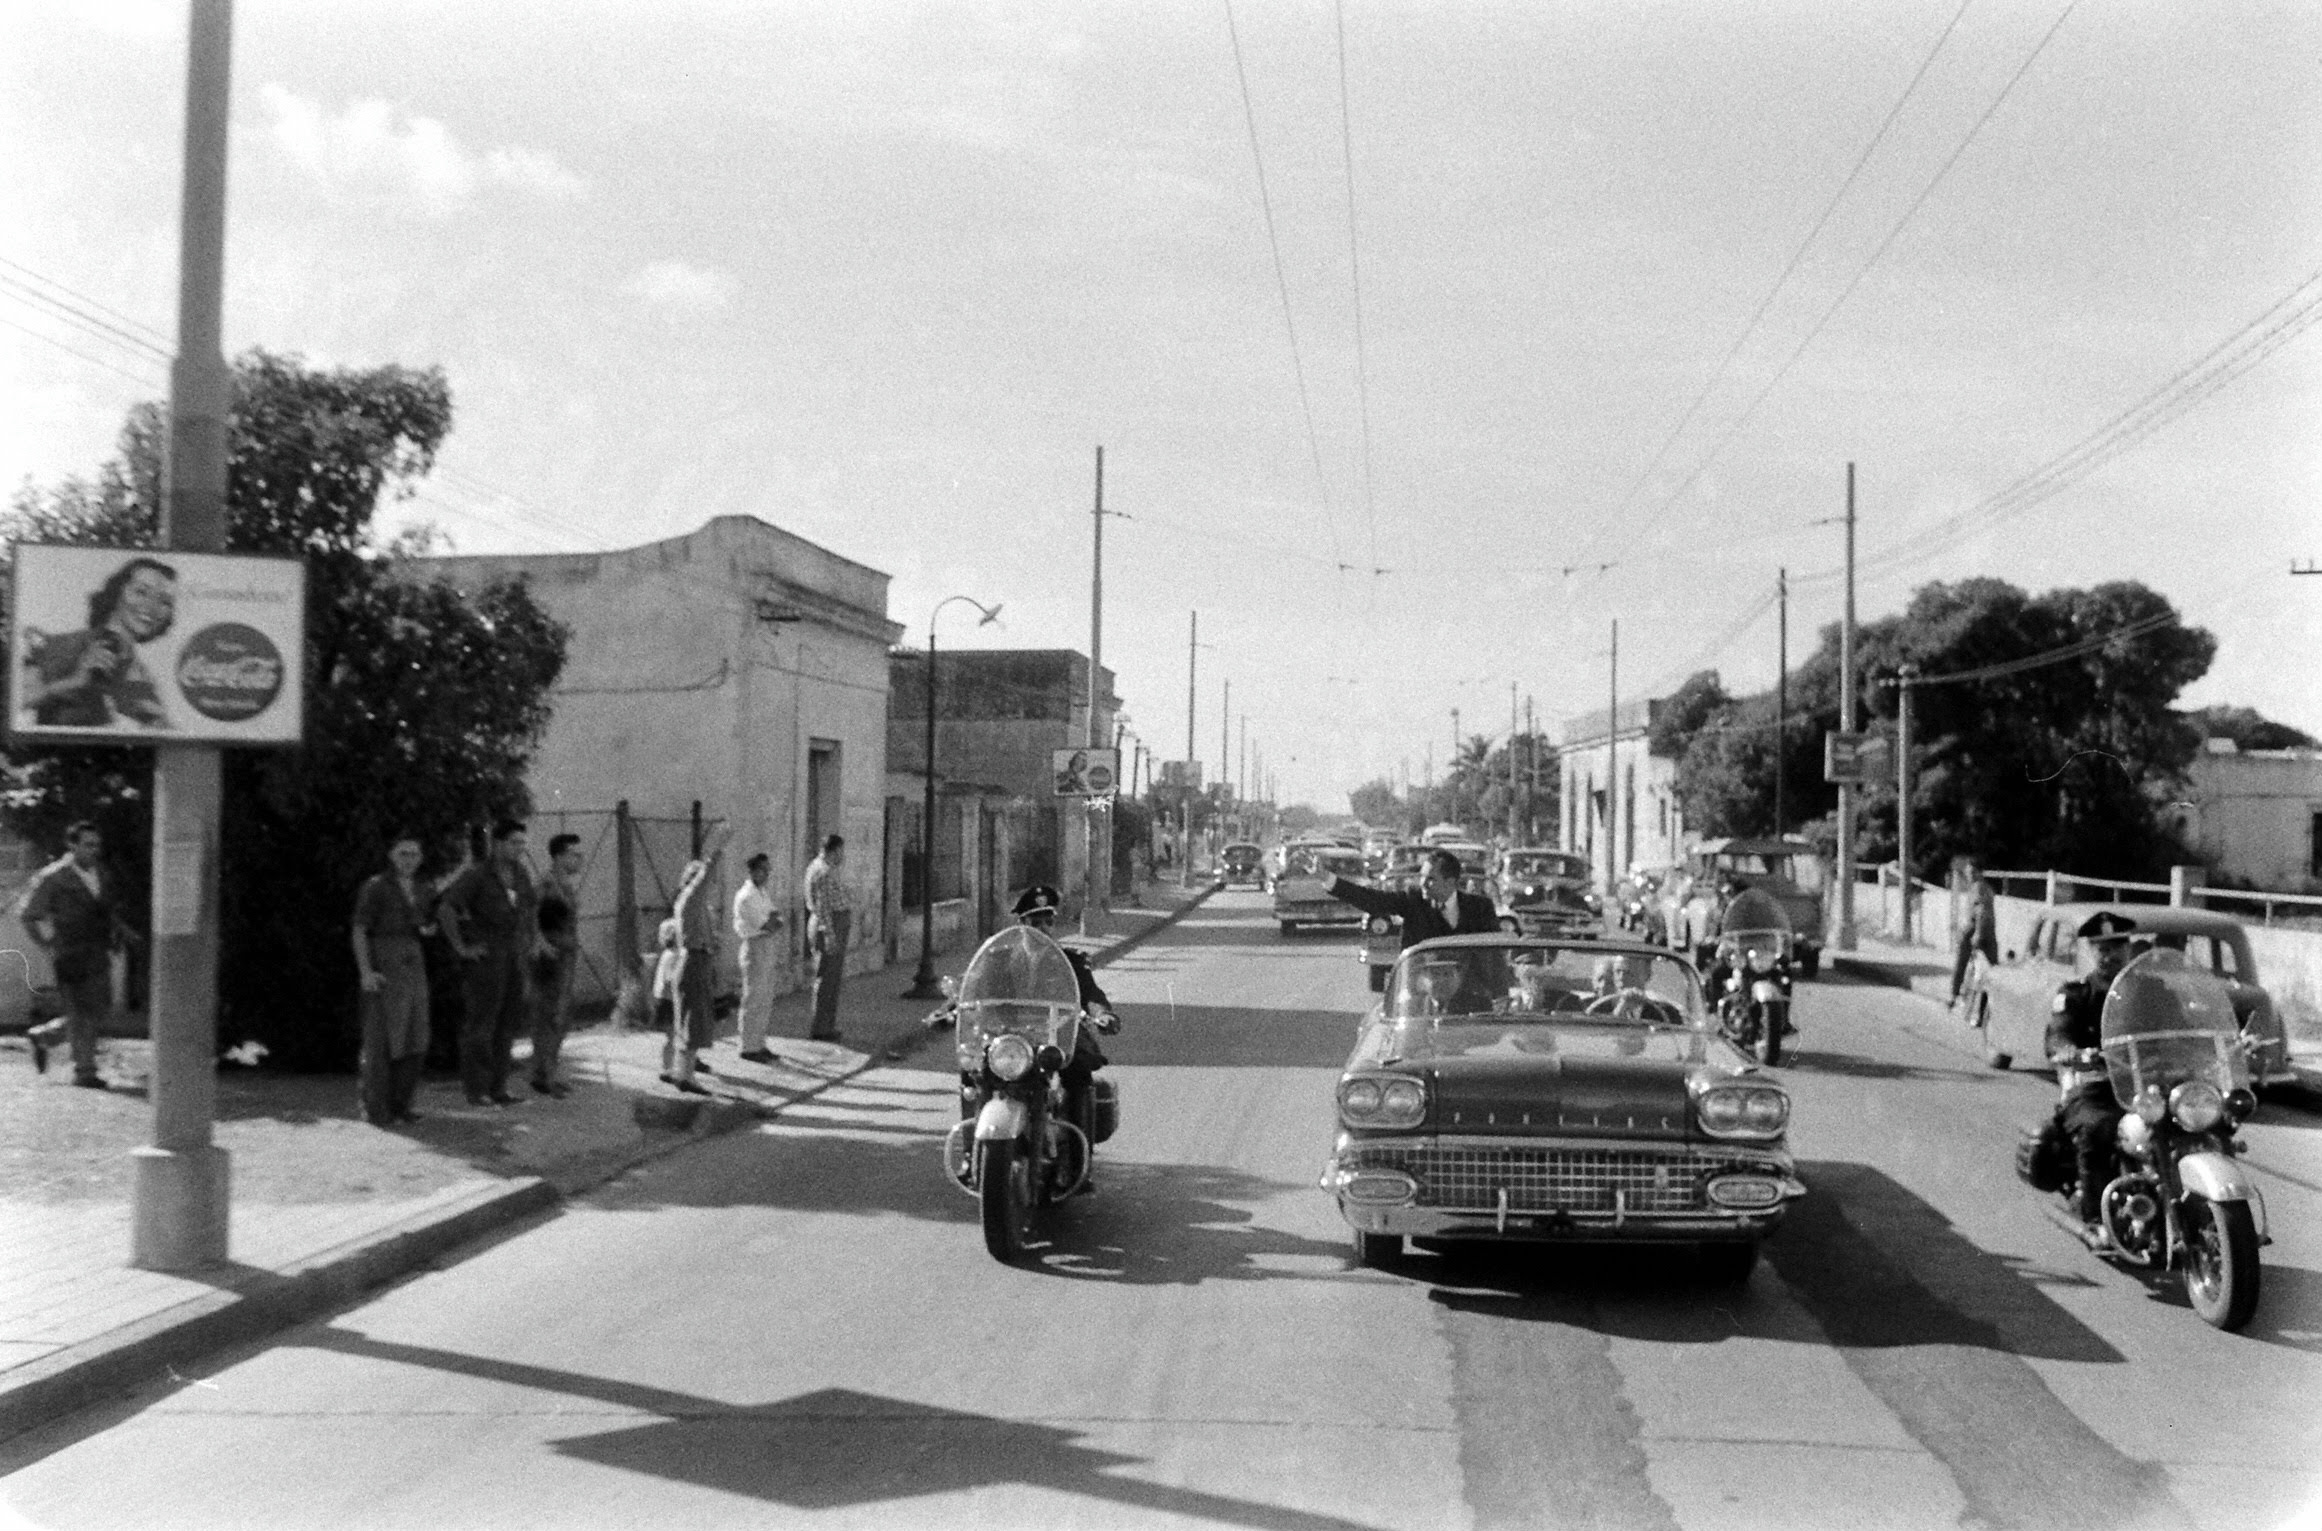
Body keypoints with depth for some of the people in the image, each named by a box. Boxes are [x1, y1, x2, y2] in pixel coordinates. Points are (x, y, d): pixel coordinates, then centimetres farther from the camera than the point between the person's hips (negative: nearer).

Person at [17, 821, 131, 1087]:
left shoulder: (103, 877, 12)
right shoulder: (52, 877, -6)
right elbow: (27, 913, -4)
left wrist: (119, 927, 6)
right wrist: (48, 943, -10)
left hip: (98, 954, 7)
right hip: (70, 956, -7)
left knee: (101, 1010, 7)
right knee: (81, 1013, -5)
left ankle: (44, 1037, 28)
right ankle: (84, 1072, 4)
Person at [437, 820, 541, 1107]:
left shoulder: (521, 875, 10)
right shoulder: (476, 874, -12)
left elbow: (531, 907, 30)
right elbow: (445, 909, -20)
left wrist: (533, 939, 19)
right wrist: (461, 947, -19)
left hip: (512, 959, 7)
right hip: (483, 958, -7)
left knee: (507, 1024, 6)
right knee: (481, 1024, -4)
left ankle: (497, 1087, 12)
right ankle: (476, 1089, 0)